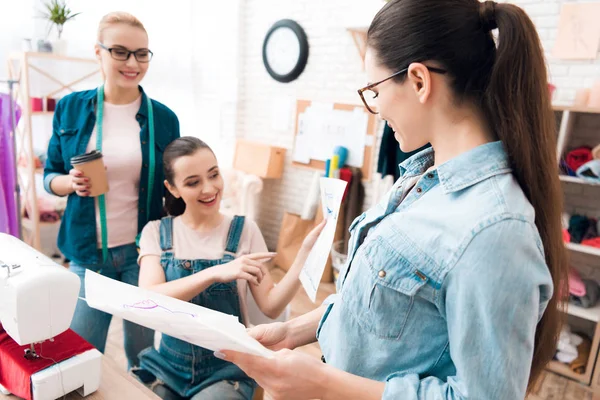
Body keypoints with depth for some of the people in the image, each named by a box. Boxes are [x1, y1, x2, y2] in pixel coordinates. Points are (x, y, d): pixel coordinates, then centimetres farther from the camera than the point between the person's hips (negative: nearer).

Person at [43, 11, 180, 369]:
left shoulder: (164, 118, -3)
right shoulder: (70, 108, 0)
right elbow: (50, 176, 6)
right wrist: (72, 183, -15)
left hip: (143, 251, 0)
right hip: (88, 252, 1)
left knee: (142, 350, 14)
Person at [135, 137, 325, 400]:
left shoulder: (244, 231, -5)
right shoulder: (156, 232, -2)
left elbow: (270, 307, -9)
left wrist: (305, 253, -22)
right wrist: (214, 273, -31)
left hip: (226, 368, -1)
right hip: (168, 365, 1)